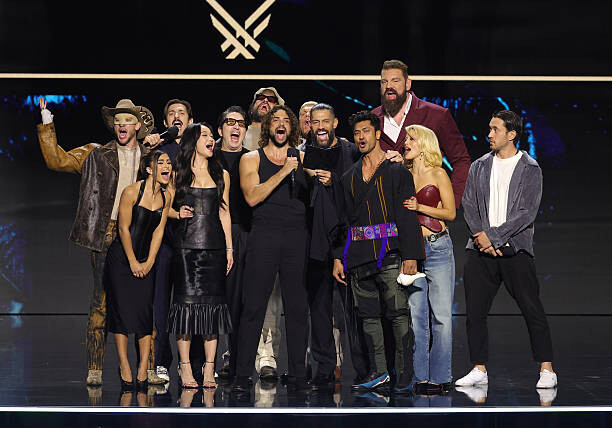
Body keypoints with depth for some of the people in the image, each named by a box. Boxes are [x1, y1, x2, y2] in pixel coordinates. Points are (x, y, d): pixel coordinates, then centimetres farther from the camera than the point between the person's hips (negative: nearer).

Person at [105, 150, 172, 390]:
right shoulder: (131, 192, -12)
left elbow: (158, 231, 4)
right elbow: (124, 229, -10)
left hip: (145, 262, 4)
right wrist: (133, 262, -8)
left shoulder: (166, 197, 3)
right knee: (121, 310, -4)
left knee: (145, 312, -4)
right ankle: (124, 367, 5)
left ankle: (143, 370, -1)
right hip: (120, 259, -4)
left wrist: (148, 262, -2)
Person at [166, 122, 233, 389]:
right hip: (186, 245, -2)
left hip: (214, 246, 2)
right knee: (186, 300, -6)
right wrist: (178, 214, -8)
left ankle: (209, 369, 4)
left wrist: (229, 248, 9)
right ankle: (185, 368, -1)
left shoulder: (221, 175, 14)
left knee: (213, 302, -1)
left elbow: (224, 213, 14)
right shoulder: (178, 175, 7)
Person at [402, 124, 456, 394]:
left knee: (441, 316, -4)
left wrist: (420, 207, -12)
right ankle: (419, 377, 9)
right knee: (415, 316, 3)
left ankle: (439, 377, 2)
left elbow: (450, 213, -3)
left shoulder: (438, 174, 1)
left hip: (437, 248, -4)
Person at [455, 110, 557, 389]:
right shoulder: (479, 167, 13)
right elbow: (469, 206, 9)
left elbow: (527, 212, -7)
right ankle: (479, 370, 11)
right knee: (475, 311, 2)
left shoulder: (530, 169, 1)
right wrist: (481, 237, -7)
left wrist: (493, 236, -13)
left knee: (532, 310, -5)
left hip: (515, 249, -4)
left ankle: (547, 370, 0)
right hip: (481, 250, 4)